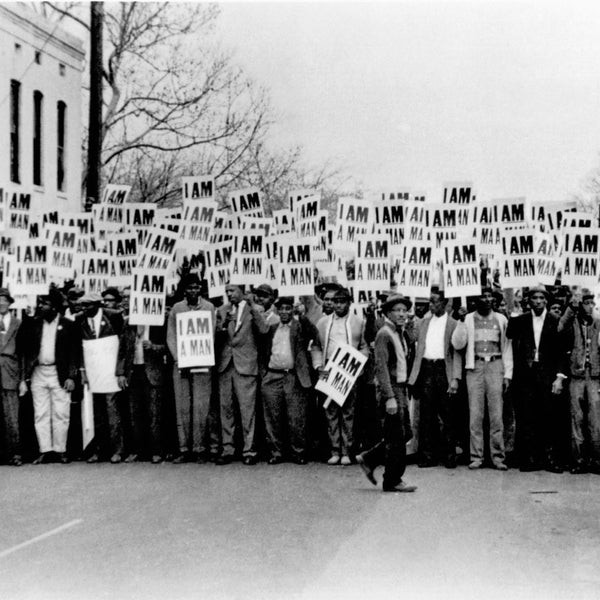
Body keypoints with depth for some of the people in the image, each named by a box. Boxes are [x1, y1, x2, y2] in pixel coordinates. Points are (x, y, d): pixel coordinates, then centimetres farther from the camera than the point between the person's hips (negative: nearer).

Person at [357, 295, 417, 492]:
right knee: (397, 437, -4)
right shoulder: (384, 334, -13)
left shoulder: (401, 334, 15)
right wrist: (389, 398, -23)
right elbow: (381, 368, -19)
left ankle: (369, 459, 22)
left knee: (406, 434, 12)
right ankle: (393, 481, 6)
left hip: (401, 389, 9)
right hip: (390, 389, -9)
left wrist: (404, 392, 17)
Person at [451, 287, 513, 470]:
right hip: (475, 367, 0)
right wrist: (460, 321, -9)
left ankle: (497, 457, 3)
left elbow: (507, 348, 11)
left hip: (495, 366, 0)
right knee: (475, 414, -1)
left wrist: (508, 374, 5)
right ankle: (476, 456, 4)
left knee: (496, 414, -2)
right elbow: (457, 344, -1)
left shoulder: (501, 319, 10)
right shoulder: (468, 319, 7)